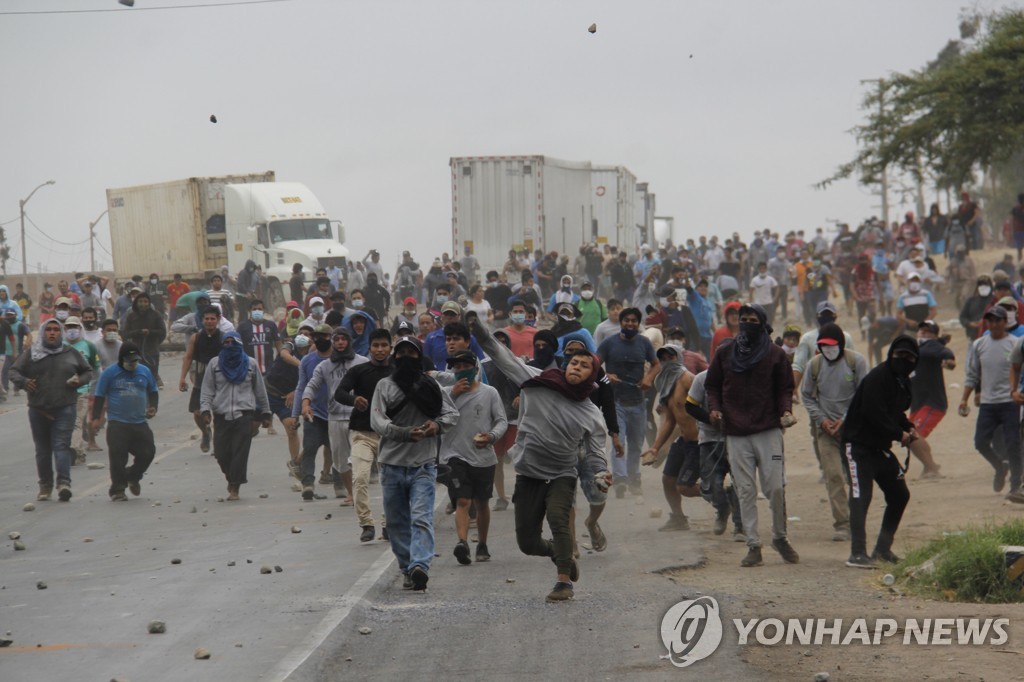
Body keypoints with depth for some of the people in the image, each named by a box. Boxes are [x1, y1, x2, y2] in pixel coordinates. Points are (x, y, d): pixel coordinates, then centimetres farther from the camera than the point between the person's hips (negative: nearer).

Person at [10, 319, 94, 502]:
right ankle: (45, 485, 16)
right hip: (38, 409, 2)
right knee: (42, 449, 7)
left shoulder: (71, 354, 8)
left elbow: (88, 372, 18)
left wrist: (80, 380, -4)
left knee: (62, 445, -13)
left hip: (65, 409, -2)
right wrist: (23, 382, -13)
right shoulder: (31, 354, 7)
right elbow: (14, 371, 8)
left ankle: (64, 482, -22)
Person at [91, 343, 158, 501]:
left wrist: (153, 407, 5)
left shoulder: (144, 372, 9)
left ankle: (133, 476, 31)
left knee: (147, 453, 3)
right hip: (117, 423, -4)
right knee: (118, 456, -8)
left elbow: (153, 392, 23)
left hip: (140, 423, 4)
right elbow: (100, 397, 0)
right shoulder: (109, 373, -2)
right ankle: (117, 490, 1)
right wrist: (96, 418, -7)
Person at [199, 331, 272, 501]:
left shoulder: (250, 364, 10)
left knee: (240, 452, -8)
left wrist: (265, 413, 14)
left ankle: (234, 488, -5)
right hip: (221, 415, 1)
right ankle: (232, 478, 26)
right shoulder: (215, 364, 9)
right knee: (221, 453, -1)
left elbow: (260, 390, 14)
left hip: (244, 414, -1)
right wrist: (205, 410, -8)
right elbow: (207, 390, 6)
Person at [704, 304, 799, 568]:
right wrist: (714, 408, 0)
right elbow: (712, 385, 17)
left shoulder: (775, 355, 6)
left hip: (768, 430, -2)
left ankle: (780, 537, 14)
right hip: (736, 433, 2)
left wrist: (786, 411, -10)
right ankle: (753, 545, 4)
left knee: (776, 488, -6)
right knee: (745, 491, 1)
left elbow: (784, 388, 8)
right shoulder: (725, 354, 11)